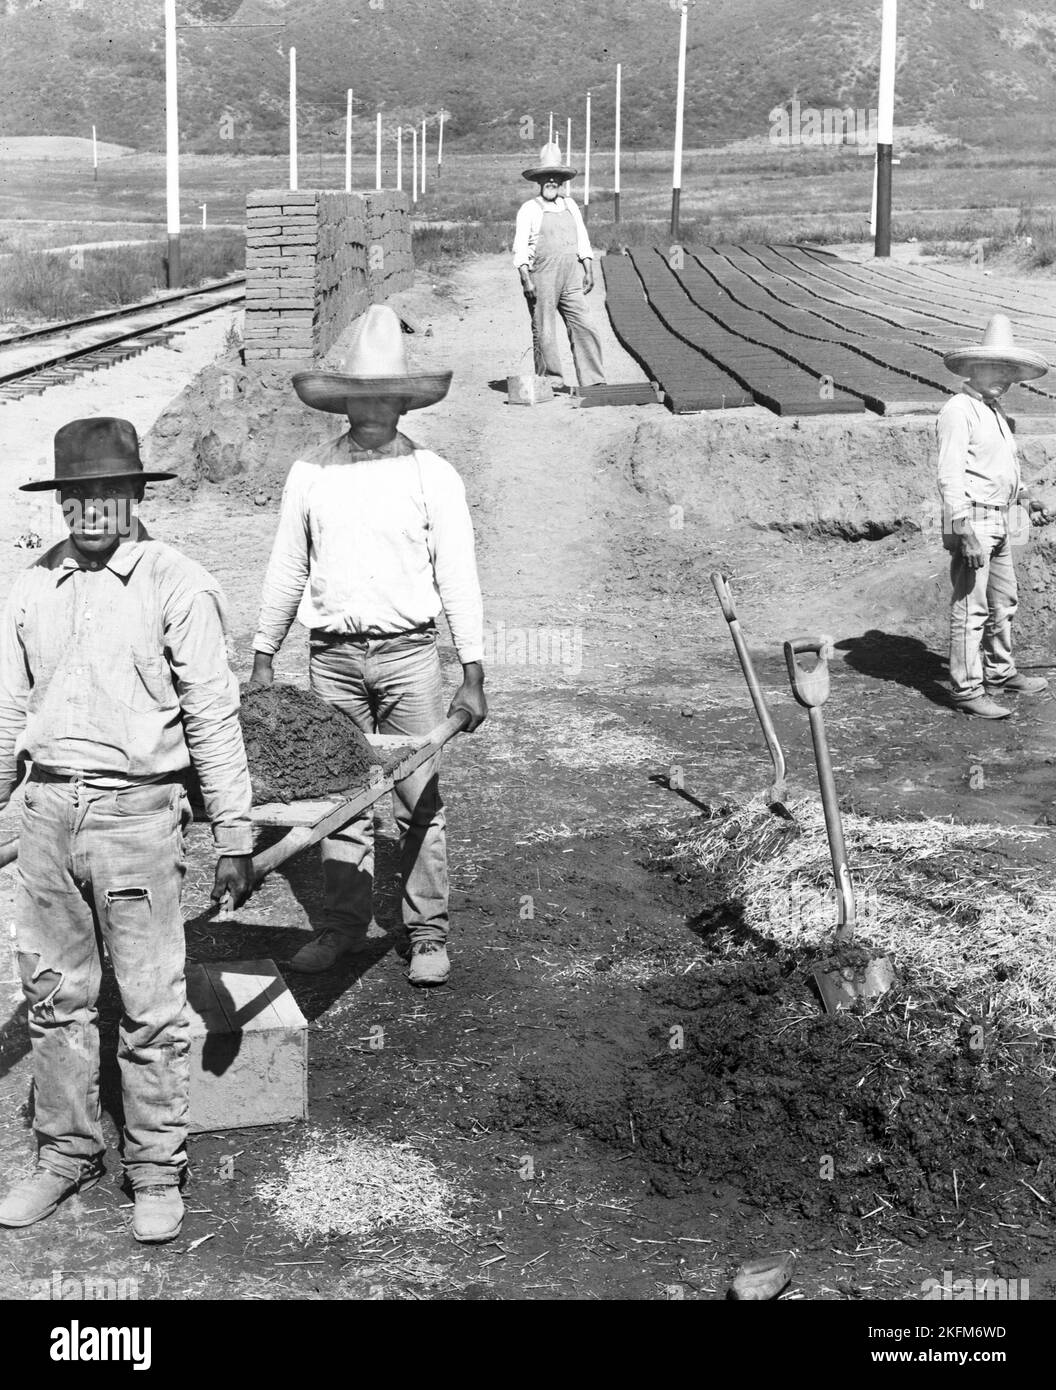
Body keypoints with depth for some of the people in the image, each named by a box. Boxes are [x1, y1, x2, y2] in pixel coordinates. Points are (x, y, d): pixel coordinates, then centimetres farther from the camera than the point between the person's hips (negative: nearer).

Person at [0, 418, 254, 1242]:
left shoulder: (177, 586, -6)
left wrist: (234, 835, -7)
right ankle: (66, 1156, 27)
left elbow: (213, 717, -6)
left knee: (150, 1006, 0)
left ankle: (158, 1175, 14)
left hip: (137, 811, -5)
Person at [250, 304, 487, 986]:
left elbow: (458, 578, -2)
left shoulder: (433, 475, -1)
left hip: (408, 653, -2)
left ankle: (429, 933, 10)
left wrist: (473, 674, -7)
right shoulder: (310, 474, 5)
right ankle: (349, 921, 20)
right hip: (332, 654, 2)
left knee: (420, 798, 0)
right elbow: (286, 570, 12)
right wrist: (264, 655, 12)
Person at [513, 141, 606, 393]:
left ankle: (593, 381, -4)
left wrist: (589, 271, 8)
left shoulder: (570, 205, 17)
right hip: (542, 275, -4)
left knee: (582, 327, -4)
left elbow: (583, 241, 18)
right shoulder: (529, 209, 2)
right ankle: (549, 380, 8)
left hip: (571, 276, 4)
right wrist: (525, 279, -14)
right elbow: (520, 248, -4)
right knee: (544, 332, -1)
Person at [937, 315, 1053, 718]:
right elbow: (950, 476, -18)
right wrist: (965, 533, -24)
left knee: (1003, 603, 18)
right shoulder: (958, 410, -12)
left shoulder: (995, 412, 18)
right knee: (970, 608, -7)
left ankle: (1000, 674, 31)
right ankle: (966, 689, -3)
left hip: (1000, 522, 10)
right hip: (972, 521, -10)